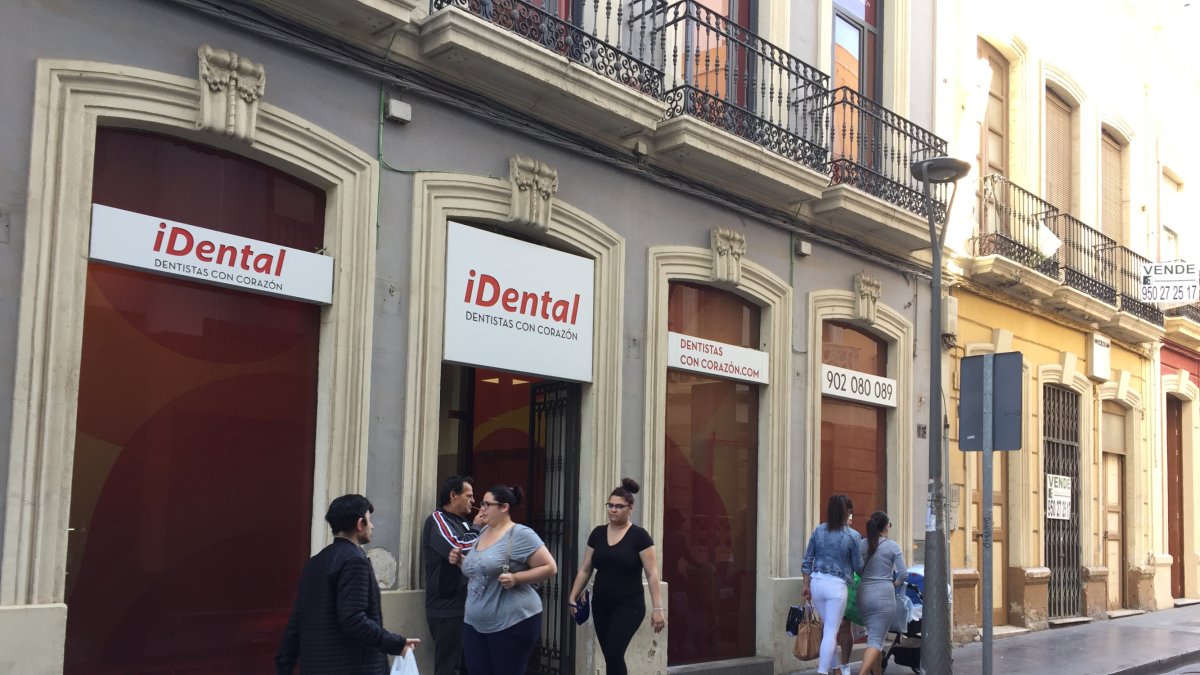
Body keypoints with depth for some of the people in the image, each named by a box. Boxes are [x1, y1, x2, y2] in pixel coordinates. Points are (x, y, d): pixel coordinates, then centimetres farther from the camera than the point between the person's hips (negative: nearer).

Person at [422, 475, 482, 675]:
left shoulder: (462, 523, 17)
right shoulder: (437, 520, -7)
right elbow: (459, 549, -23)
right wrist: (478, 528, -9)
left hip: (466, 608, 8)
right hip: (447, 610, -8)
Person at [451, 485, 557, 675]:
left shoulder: (520, 534, -11)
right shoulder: (483, 532, 13)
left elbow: (550, 568, -13)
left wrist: (515, 578, -23)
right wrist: (461, 560, 7)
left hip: (512, 623, -7)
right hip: (475, 623, 7)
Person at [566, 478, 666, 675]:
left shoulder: (639, 536, -8)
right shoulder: (598, 533, 6)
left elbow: (652, 574, -10)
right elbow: (585, 569, 12)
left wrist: (658, 608, -15)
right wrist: (573, 597, 8)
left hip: (629, 605, -5)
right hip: (601, 606, 5)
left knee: (614, 654, -17)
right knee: (610, 657, 6)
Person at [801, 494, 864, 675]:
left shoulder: (818, 531, 4)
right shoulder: (853, 536, -7)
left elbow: (807, 560, 7)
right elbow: (858, 566, 2)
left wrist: (806, 585, 15)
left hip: (816, 582, 5)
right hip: (837, 585, -5)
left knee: (829, 627, 20)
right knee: (831, 631, 0)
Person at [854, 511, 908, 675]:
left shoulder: (861, 544, 4)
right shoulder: (893, 546, -4)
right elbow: (903, 573, -6)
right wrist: (896, 583, 13)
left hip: (864, 594, 4)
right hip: (884, 596, -4)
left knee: (873, 636, 20)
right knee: (876, 641, -6)